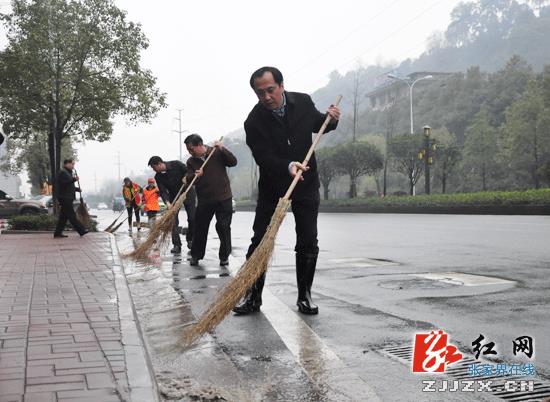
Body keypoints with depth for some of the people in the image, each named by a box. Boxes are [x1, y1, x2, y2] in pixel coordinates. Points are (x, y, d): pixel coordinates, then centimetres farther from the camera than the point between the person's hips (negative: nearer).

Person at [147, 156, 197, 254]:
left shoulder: (176, 164, -18)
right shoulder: (158, 177, -10)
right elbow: (163, 191, -16)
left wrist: (186, 178, -29)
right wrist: (167, 203, -31)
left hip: (187, 193, -2)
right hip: (173, 197, 2)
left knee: (193, 218, -5)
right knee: (173, 221, -9)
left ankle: (190, 240, 16)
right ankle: (177, 245, -6)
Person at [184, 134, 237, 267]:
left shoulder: (217, 152, -2)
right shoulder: (191, 162, 4)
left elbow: (233, 162, -9)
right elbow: (189, 179, -6)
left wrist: (222, 149, -21)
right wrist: (195, 176, -28)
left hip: (223, 198, -2)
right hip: (204, 200, 3)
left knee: (223, 227, -2)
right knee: (200, 228, 7)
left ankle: (224, 256, 11)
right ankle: (195, 255, 21)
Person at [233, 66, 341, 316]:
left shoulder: (303, 101, -6)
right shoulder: (254, 122, -16)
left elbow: (317, 125, 12)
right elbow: (264, 158, -24)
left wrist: (330, 120, -10)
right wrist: (288, 166, -43)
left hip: (306, 184, 2)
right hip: (272, 186, -1)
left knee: (308, 243, 1)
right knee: (260, 242, -2)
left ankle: (304, 295, 13)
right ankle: (252, 297, 9)